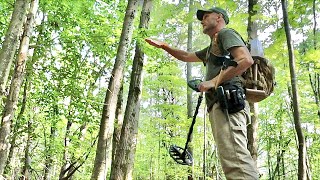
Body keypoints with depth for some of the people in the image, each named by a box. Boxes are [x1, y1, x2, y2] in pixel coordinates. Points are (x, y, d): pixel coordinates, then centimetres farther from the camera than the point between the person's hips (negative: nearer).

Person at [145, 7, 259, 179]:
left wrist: (214, 81, -13)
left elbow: (246, 60, -10)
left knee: (235, 161, -22)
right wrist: (163, 46, 38)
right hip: (220, 105, 10)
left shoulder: (226, 33, 7)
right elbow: (186, 56, 46)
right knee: (234, 159, 2)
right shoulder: (212, 48, 35)